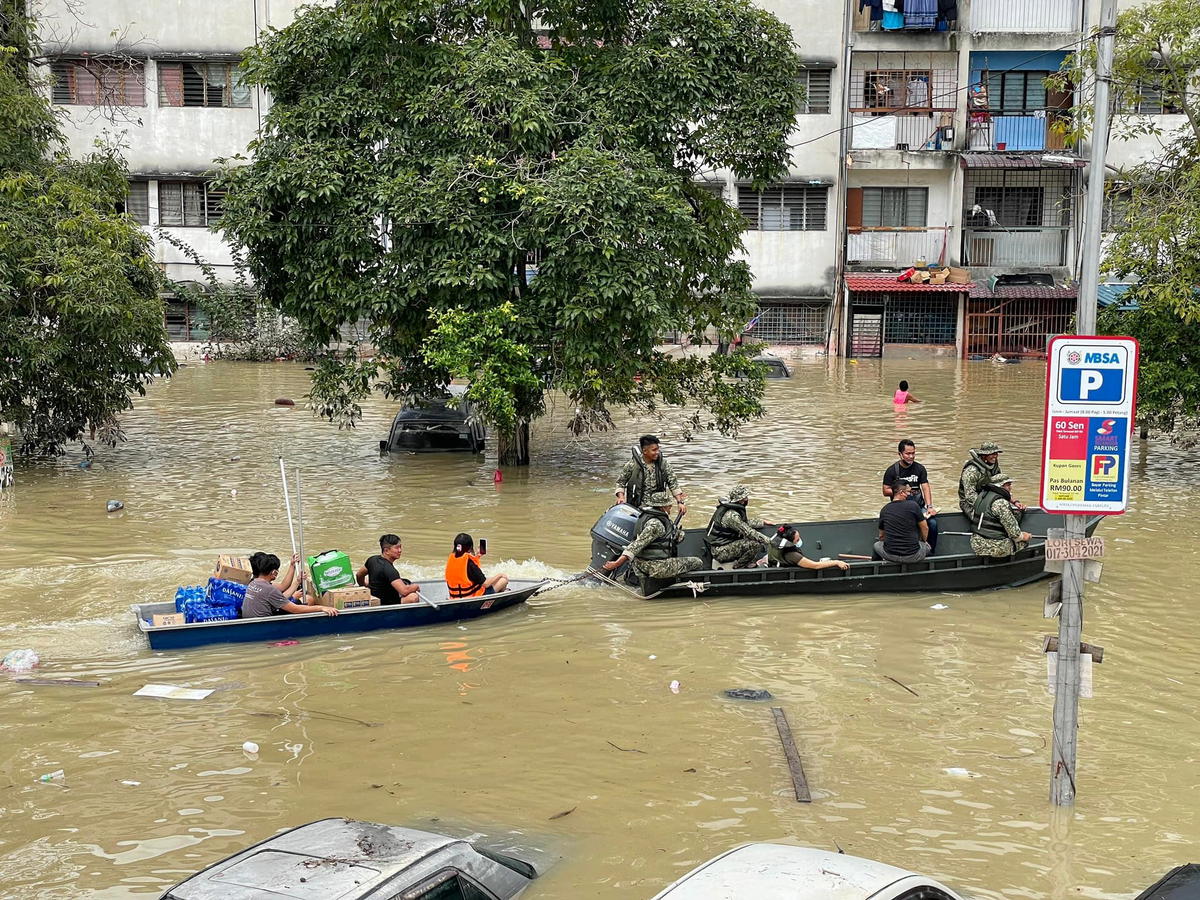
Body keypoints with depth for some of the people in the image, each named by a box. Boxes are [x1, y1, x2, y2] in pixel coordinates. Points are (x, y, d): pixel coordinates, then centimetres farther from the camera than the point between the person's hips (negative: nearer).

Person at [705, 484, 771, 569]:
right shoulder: (731, 515, -24)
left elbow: (746, 521, 25)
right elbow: (749, 532, -24)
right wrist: (769, 541, -17)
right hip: (721, 552, -10)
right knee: (756, 544, -22)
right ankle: (738, 567, -6)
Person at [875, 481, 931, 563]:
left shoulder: (884, 510, 3)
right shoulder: (913, 506, -8)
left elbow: (881, 536, 16)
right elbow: (925, 528, 6)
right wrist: (924, 541, 28)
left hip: (890, 556, 2)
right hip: (913, 557, -2)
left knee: (877, 545, 34)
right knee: (927, 545, 30)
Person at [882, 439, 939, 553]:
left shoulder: (920, 469, 7)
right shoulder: (891, 471, 1)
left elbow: (926, 488, -2)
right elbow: (885, 491, 2)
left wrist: (929, 506, -15)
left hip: (919, 505, 2)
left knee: (932, 522, -22)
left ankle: (931, 553, -6)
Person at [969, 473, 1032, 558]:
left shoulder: (982, 494, 8)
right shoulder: (1001, 504, -18)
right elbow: (1013, 533, -15)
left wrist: (1013, 502, 17)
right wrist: (1022, 536, 5)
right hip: (995, 548, -8)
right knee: (1025, 540, 8)